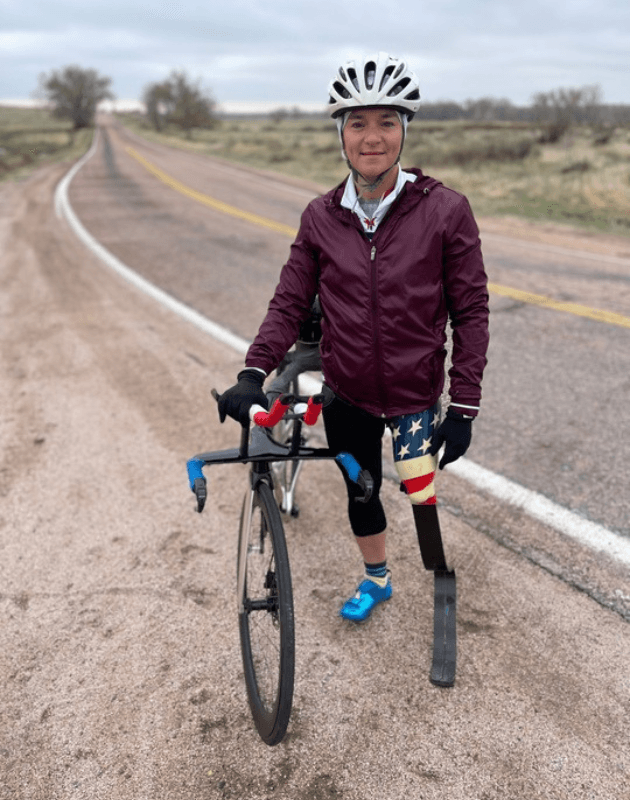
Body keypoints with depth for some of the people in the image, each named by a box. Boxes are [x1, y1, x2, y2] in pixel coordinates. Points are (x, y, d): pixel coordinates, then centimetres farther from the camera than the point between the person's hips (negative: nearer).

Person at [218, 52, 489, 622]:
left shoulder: (445, 211, -12)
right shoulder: (320, 218, -4)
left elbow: (471, 311, -9)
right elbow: (290, 302, -3)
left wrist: (464, 406, -11)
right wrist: (254, 373, -17)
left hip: (415, 394, -3)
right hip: (346, 396, 3)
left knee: (419, 488, -1)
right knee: (360, 492, 18)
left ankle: (440, 574, 34)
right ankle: (376, 579, 46)